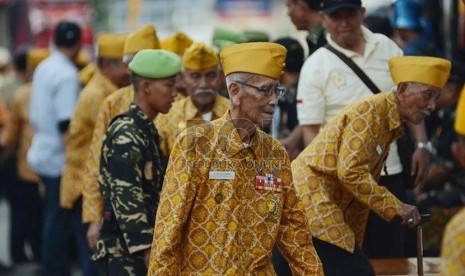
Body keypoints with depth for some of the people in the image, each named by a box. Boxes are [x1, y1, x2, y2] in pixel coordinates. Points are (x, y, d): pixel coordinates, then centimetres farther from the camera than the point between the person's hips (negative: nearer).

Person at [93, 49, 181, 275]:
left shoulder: (147, 131, 13)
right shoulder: (126, 135, -16)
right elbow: (127, 201, -22)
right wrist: (149, 255, -24)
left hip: (141, 251, 10)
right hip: (127, 252, -10)